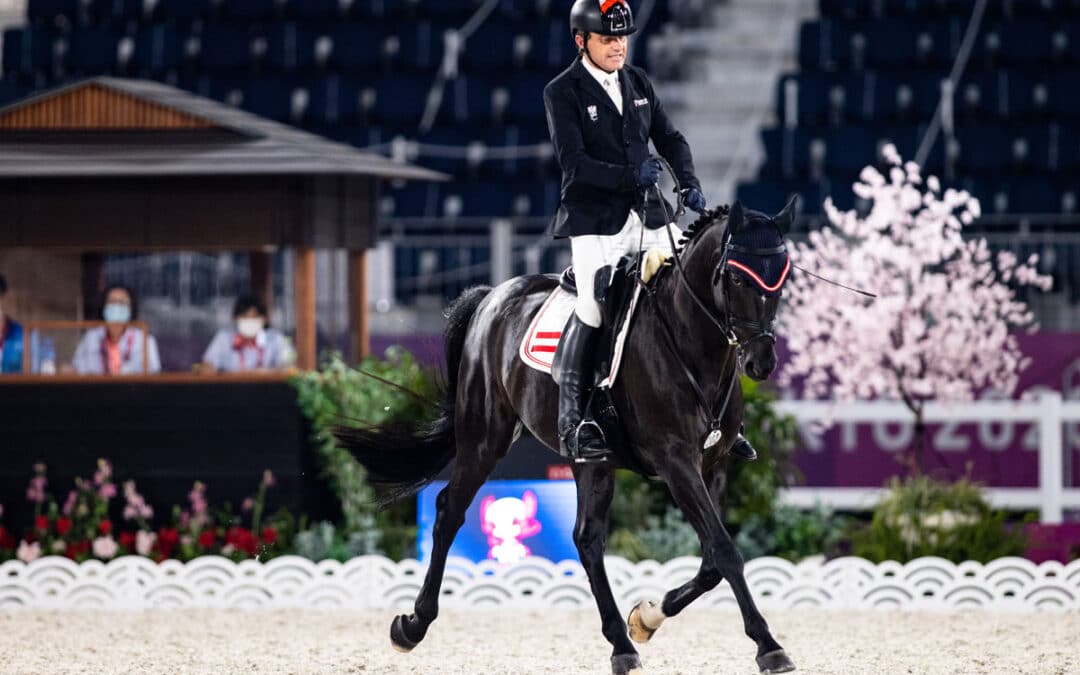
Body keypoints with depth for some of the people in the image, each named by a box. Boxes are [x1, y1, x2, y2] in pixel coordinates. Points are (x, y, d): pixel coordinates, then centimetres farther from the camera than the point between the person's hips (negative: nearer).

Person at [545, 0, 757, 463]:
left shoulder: (637, 82, 11)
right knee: (591, 312, -13)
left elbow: (670, 139, 15)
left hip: (647, 215, 6)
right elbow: (573, 162, -15)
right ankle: (571, 424, -4)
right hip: (595, 219, -6)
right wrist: (630, 176, -25)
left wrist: (689, 183, -3)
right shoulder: (562, 93, -7)